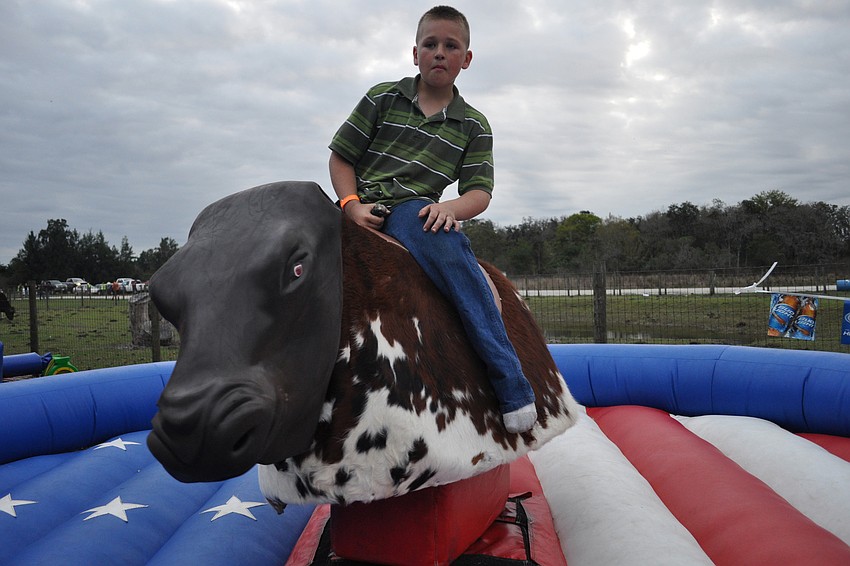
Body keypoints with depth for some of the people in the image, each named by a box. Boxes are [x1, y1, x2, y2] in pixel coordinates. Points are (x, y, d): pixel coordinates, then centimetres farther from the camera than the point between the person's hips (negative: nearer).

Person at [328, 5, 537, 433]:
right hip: (361, 210, 1)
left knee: (442, 237, -37)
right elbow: (341, 157, 12)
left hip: (413, 210, -1)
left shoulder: (474, 125, 16)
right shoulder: (383, 98, 14)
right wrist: (352, 205, -6)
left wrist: (451, 207, -17)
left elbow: (480, 192, 6)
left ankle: (511, 385, -34)